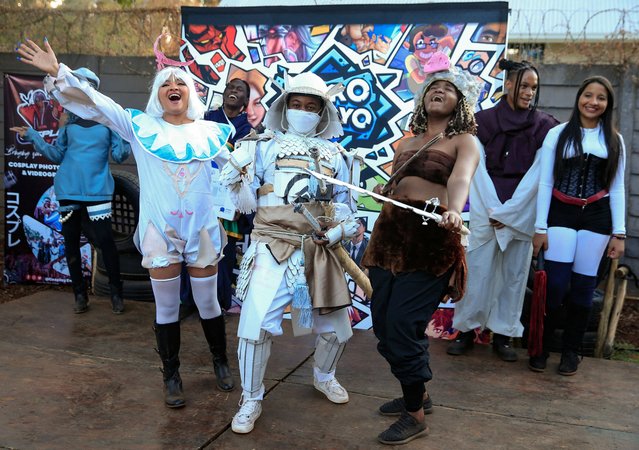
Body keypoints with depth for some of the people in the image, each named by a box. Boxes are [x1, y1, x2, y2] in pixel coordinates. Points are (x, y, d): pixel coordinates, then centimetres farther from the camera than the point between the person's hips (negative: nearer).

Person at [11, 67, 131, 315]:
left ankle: (116, 293, 8)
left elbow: (119, 156, -4)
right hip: (68, 191, 4)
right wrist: (32, 136, 6)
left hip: (97, 191, -4)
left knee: (105, 241, -8)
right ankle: (80, 294, 21)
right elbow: (57, 155, 10)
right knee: (71, 242, 8)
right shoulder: (69, 121, 7)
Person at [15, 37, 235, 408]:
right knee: (167, 307, 7)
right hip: (160, 230, -1)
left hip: (202, 229, 1)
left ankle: (221, 361, 32)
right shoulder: (141, 126, -1)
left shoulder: (210, 132, 4)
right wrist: (58, 73, -15)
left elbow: (237, 167, 15)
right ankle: (172, 376, 23)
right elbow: (95, 103, -6)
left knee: (208, 302, 10)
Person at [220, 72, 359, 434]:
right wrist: (239, 165, -15)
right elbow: (246, 199, 2)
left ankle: (324, 377, 46)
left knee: (337, 327, 14)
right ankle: (251, 401, 11)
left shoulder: (334, 154, 12)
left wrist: (341, 228, -4)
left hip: (319, 252, 3)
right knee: (256, 326, -12)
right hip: (273, 250, -3)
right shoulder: (265, 147, 5)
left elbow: (343, 202, 16)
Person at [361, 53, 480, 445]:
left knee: (401, 325, -10)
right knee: (383, 322, 8)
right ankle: (418, 393, 31)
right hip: (391, 235, 6)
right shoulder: (406, 143, 19)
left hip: (432, 240, -6)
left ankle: (416, 416, 10)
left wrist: (454, 211, -39)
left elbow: (460, 180, -20)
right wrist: (380, 193, 7)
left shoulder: (464, 142, 2)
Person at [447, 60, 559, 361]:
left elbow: (536, 174, -2)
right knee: (478, 270, 0)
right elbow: (478, 170, -1)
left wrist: (508, 212, -8)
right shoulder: (484, 120, 3)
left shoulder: (543, 126, 3)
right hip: (486, 209, -1)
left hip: (522, 212, 1)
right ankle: (467, 330, 12)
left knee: (514, 274, 5)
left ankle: (503, 335, 15)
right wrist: (493, 210, -9)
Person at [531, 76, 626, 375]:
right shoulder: (557, 134, 2)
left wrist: (618, 233, 3)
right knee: (555, 284, -10)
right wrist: (540, 228, -4)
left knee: (583, 286, 5)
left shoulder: (614, 140, 9)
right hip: (561, 214, -2)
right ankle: (541, 347, 9)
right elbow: (545, 183, 0)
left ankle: (571, 351, 19)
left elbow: (617, 189, 9)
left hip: (597, 216, 2)